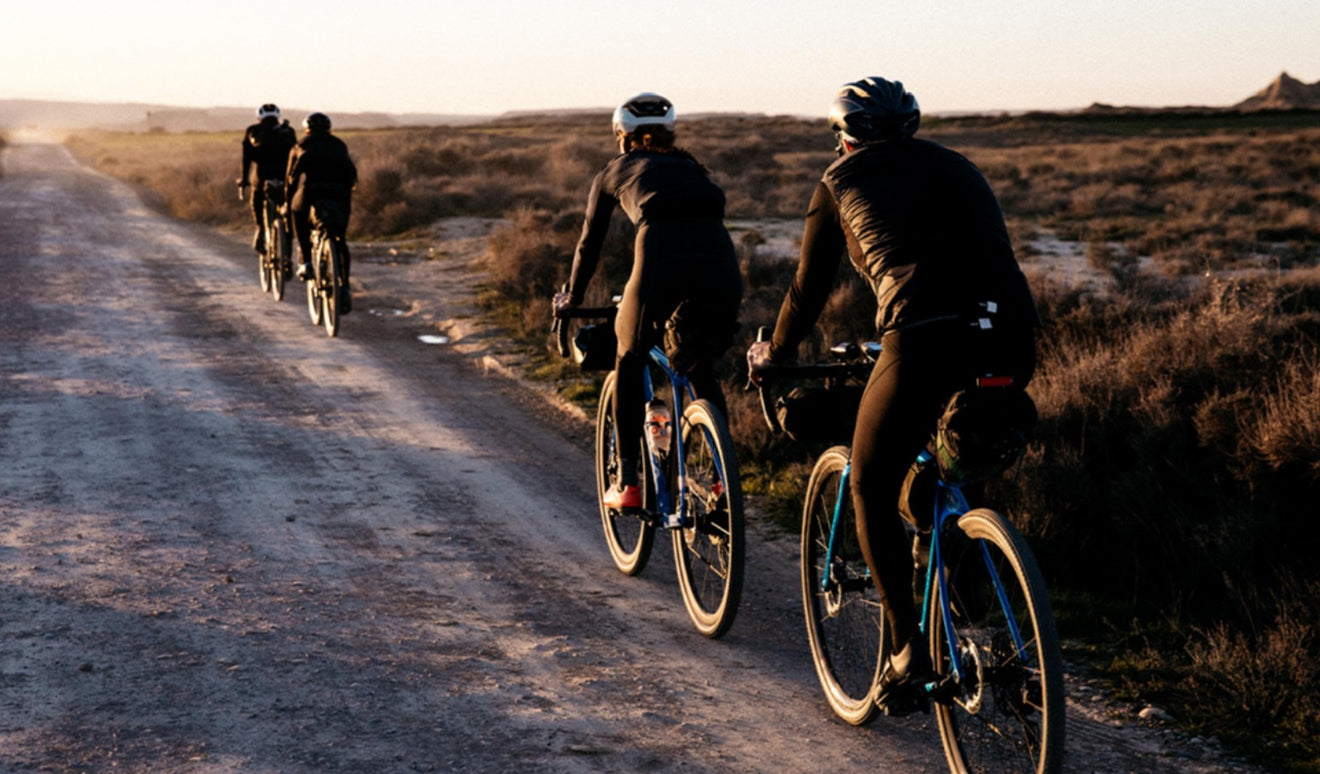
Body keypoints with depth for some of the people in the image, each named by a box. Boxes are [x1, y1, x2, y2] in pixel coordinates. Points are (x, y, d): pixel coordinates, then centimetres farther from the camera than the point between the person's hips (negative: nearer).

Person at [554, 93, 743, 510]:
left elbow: (590, 242, 33)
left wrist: (571, 299, 48)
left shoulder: (615, 170, 27)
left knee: (629, 365, 21)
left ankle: (627, 484, 16)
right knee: (701, 371, 26)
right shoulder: (691, 168, 35)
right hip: (721, 261, 3)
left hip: (662, 257, -3)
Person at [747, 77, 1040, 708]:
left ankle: (907, 648, 4)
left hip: (926, 340, -5)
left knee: (871, 491, 12)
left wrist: (775, 354, 40)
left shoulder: (842, 181, 16)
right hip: (1011, 337, 5)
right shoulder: (958, 168, 28)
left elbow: (809, 287, 23)